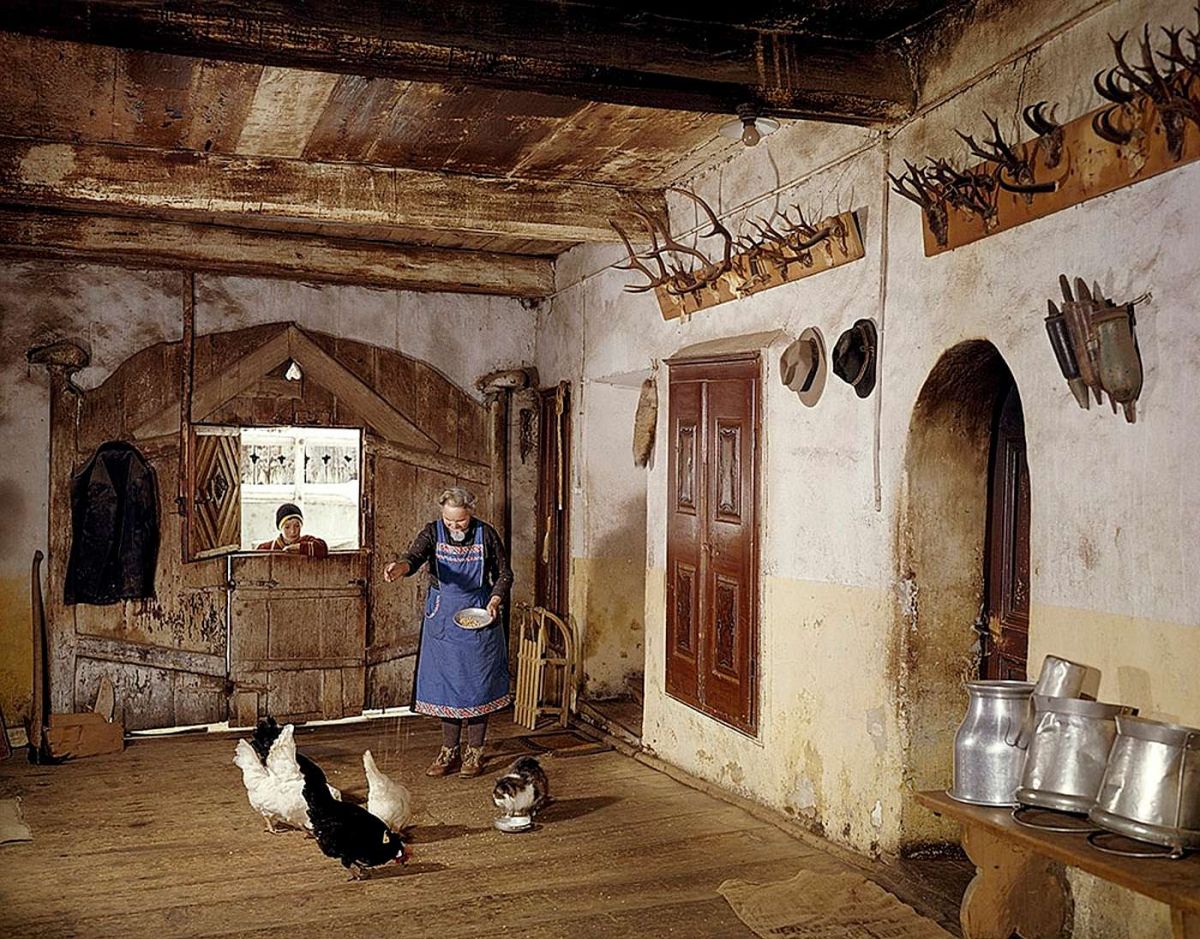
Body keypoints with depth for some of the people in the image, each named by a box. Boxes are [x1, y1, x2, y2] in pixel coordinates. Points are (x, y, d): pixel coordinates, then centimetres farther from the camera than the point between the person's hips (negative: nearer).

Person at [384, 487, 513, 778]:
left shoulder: (486, 535, -4)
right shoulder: (433, 533, -4)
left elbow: (504, 574, 2)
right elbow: (415, 556, -23)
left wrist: (495, 601, -15)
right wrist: (400, 566, -46)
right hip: (442, 620, 1)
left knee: (478, 683, 2)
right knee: (445, 683, 6)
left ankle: (474, 752, 16)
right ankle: (449, 751, 19)